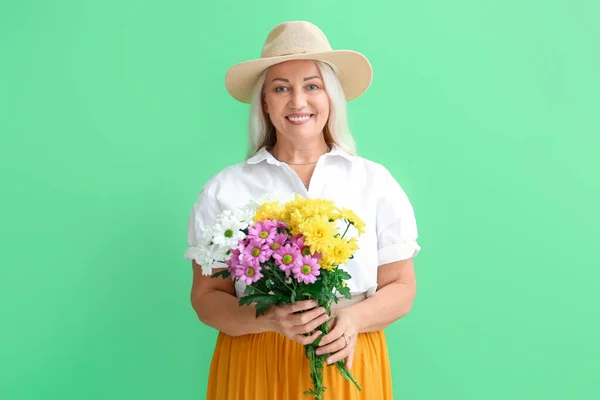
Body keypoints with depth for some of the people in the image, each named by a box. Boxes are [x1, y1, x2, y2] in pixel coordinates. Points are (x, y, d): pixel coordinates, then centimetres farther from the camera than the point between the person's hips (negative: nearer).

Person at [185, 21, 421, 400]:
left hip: (348, 365, 1)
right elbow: (206, 297, -2)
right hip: (254, 369, 0)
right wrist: (268, 319, -20)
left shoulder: (376, 182, 0)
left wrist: (354, 318, -17)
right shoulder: (225, 190, -2)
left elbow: (402, 288, 3)